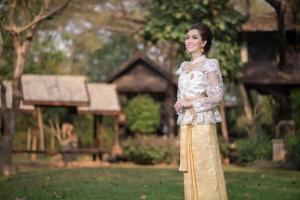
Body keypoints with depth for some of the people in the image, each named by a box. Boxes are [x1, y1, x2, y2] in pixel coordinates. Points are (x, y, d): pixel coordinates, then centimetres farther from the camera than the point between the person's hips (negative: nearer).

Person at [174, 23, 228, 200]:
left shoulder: (210, 65, -4)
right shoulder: (184, 67, 15)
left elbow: (217, 97, -11)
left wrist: (190, 103, -12)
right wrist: (179, 104, 3)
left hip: (203, 124, -6)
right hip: (186, 126, 6)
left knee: (206, 169, -6)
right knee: (191, 170, 5)